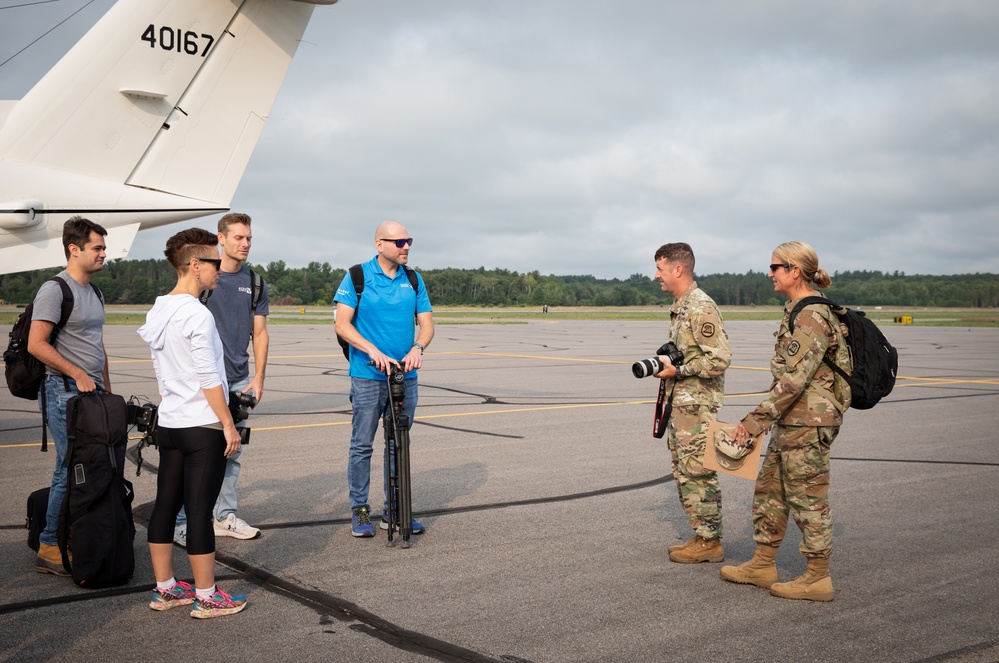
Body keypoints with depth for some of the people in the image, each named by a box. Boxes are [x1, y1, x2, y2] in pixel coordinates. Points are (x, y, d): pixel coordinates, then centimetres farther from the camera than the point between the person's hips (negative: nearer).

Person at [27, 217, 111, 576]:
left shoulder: (94, 293, 18)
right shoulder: (55, 289, -9)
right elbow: (36, 344, -16)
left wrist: (107, 388, 20)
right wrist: (78, 374, -16)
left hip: (92, 392, 9)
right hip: (65, 392, -8)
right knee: (70, 470, -8)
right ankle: (49, 548, 2)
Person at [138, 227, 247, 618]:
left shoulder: (157, 312, 10)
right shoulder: (197, 315, -17)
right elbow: (208, 378, -18)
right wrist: (229, 425, -12)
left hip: (168, 424, 9)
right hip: (203, 427, -9)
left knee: (165, 505, 11)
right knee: (200, 511, -3)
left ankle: (165, 590, 21)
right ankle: (206, 597, 6)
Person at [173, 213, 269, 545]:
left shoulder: (255, 283, 10)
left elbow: (259, 333, 12)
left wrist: (258, 377, 4)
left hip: (240, 380, 5)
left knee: (232, 452, 10)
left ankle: (224, 516, 19)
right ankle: (180, 521, 4)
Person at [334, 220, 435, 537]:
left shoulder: (413, 280, 7)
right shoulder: (358, 276, -4)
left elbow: (426, 323, 5)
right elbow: (342, 324, -9)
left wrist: (417, 348, -16)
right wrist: (373, 351, -22)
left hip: (406, 376, 4)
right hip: (367, 377, -4)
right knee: (362, 445, 1)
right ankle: (359, 511, 13)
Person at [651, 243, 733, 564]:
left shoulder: (701, 307, -17)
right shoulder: (678, 306, 14)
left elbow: (719, 359, -22)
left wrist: (678, 371, -18)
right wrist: (664, 365, 9)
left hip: (697, 404, -10)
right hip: (680, 403, 10)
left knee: (698, 473, -4)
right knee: (684, 473, 14)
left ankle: (709, 543, 5)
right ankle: (702, 537, 23)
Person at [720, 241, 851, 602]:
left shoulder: (811, 316, -19)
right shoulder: (799, 312, 13)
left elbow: (793, 379, -24)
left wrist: (754, 421, -23)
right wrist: (766, 417, 22)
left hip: (808, 423, -10)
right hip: (791, 421, 10)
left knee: (807, 498, 0)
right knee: (769, 489, 16)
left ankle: (818, 578, 11)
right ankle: (763, 565, 26)